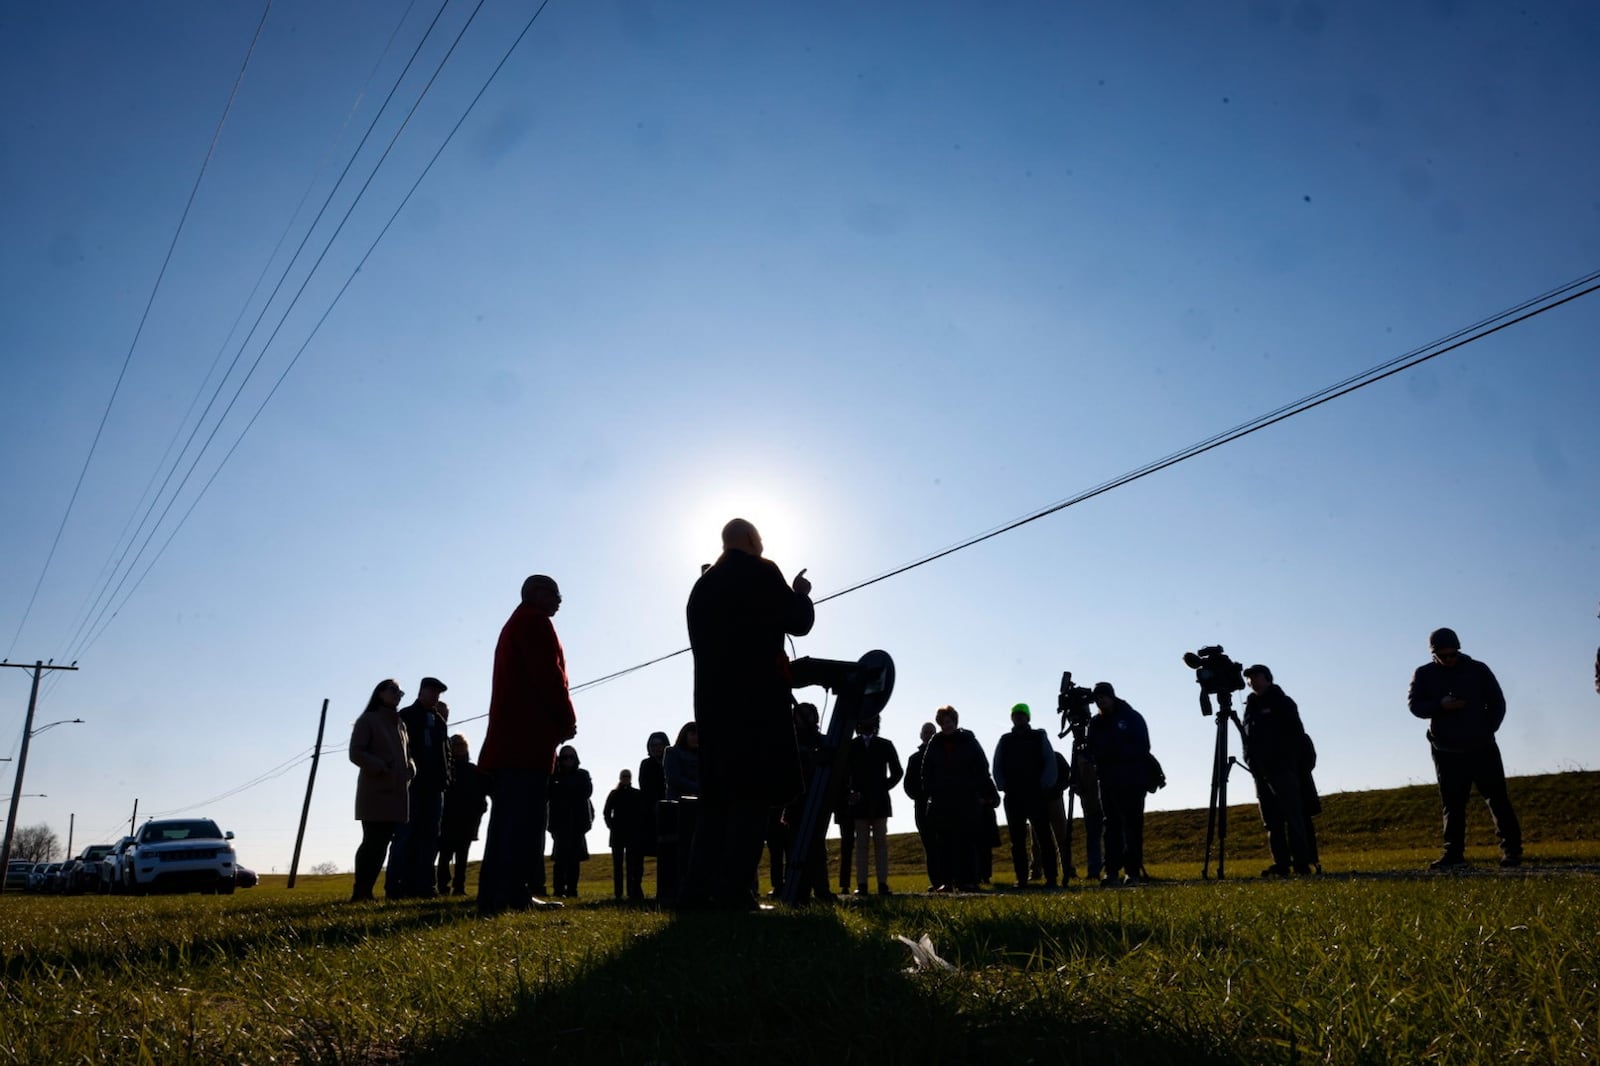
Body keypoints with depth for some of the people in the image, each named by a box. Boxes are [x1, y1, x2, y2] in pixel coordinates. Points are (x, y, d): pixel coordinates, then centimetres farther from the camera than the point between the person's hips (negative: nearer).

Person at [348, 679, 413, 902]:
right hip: (375, 792, -6)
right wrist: (381, 768, -18)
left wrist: (410, 768, 5)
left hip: (396, 792, 7)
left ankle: (367, 890, 9)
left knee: (383, 842, 5)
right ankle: (359, 891, -2)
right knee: (372, 842, -8)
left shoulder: (400, 724, 20)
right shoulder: (368, 720, -1)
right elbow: (355, 753, -9)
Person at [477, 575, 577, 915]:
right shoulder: (534, 621, -3)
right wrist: (567, 719, -4)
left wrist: (557, 720, 15)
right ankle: (516, 894, -14)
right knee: (526, 817, -12)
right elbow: (548, 674, -14)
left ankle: (494, 895, 8)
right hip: (528, 736, -10)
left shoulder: (514, 625, 28)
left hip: (509, 734, 10)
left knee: (507, 817, 8)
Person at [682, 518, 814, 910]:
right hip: (756, 698, -7)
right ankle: (734, 888, -14)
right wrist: (800, 593, 17)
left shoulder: (702, 586, 18)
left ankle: (700, 886, 4)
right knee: (755, 792, -7)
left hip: (713, 700, 7)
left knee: (719, 794, 8)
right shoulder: (760, 572, -2)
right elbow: (799, 622, -2)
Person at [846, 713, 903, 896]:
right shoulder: (849, 746, 6)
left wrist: (884, 787, 0)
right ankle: (861, 885, -1)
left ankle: (883, 884, 1)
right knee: (861, 843, 0)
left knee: (881, 843, 1)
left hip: (880, 801, 1)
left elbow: (897, 772, 10)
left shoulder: (885, 745, 9)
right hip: (858, 801, -1)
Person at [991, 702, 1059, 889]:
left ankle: (1051, 878, -2)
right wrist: (1003, 787, -2)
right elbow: (997, 767, 11)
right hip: (1013, 796, 2)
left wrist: (1045, 786, -8)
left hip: (1036, 794, -2)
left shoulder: (1039, 737, 8)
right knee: (1017, 839, 2)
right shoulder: (1004, 741, 13)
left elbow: (1050, 762, 2)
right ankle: (1021, 879, 5)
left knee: (1044, 836, -5)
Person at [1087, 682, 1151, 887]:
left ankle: (1133, 871, 0)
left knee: (1133, 826, -3)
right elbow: (1092, 751, 14)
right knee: (1112, 826, 1)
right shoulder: (1096, 723, 13)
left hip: (1133, 780, -4)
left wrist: (1119, 752, -17)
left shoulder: (1132, 717, 1)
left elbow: (1143, 747, -6)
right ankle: (1111, 871, 0)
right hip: (1108, 781, 4)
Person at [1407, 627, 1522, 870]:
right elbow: (1414, 704, -3)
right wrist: (1440, 705, -21)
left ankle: (1511, 849, 9)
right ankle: (1453, 854, 9)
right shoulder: (1424, 674, 2)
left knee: (1497, 799, 1)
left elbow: (1497, 703, 5)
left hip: (1482, 749, -1)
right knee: (1453, 805, 5)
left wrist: (1486, 730, -5)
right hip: (1446, 752, 1)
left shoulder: (1478, 670, 1)